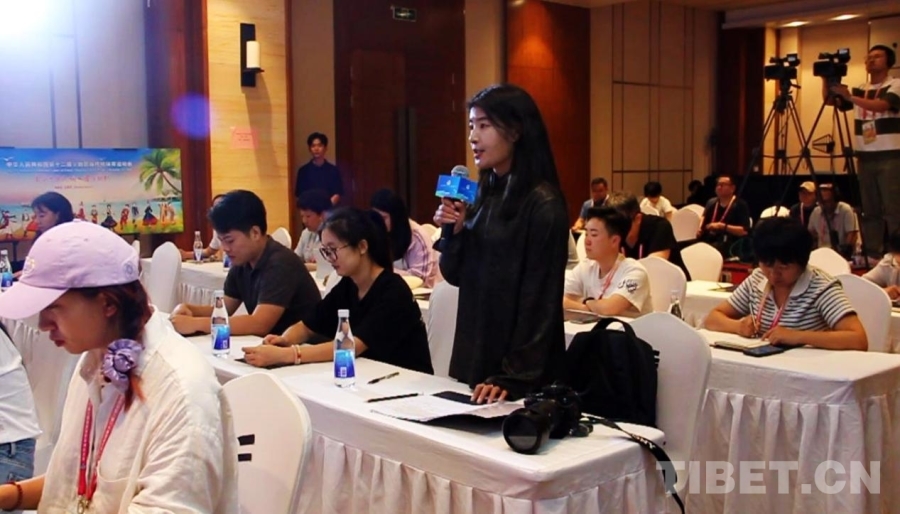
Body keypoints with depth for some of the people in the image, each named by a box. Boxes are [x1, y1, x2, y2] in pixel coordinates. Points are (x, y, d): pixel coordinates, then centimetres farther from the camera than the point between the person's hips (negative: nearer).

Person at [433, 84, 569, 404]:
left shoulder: (542, 204, -15)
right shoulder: (486, 194, 7)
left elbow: (539, 302, -17)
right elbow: (456, 275, 11)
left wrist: (516, 377, -19)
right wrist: (453, 232, -7)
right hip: (475, 352, 7)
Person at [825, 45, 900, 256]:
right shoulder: (859, 90, 16)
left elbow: (881, 105, -20)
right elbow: (831, 101, 7)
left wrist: (850, 97, -26)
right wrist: (826, 79, -9)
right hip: (865, 157, 6)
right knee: (870, 209, 7)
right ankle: (872, 253, 10)